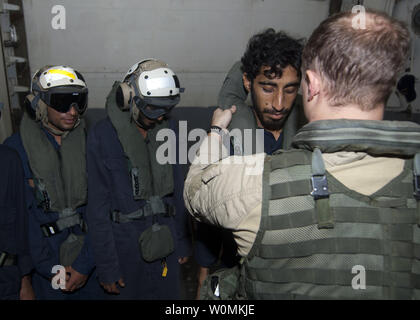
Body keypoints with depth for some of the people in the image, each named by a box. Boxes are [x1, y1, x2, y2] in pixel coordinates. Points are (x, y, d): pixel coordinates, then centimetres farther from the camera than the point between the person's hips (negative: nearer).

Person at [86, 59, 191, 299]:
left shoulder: (166, 129, 1)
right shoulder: (103, 136, -13)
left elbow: (177, 188, 7)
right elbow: (98, 205, -10)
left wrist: (183, 241, 10)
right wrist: (107, 267, -9)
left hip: (165, 245, 4)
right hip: (125, 247, -4)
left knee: (169, 293, 17)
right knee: (126, 293, 13)